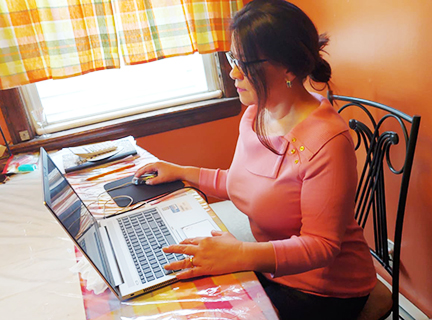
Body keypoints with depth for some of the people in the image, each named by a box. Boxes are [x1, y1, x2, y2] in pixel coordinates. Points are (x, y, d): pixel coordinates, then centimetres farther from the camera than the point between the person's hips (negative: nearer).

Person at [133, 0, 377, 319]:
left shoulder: (327, 140, -27)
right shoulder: (254, 115, -2)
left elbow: (321, 244, -24)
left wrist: (242, 255, -37)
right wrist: (182, 172, 8)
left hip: (324, 289, -6)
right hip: (269, 268, 7)